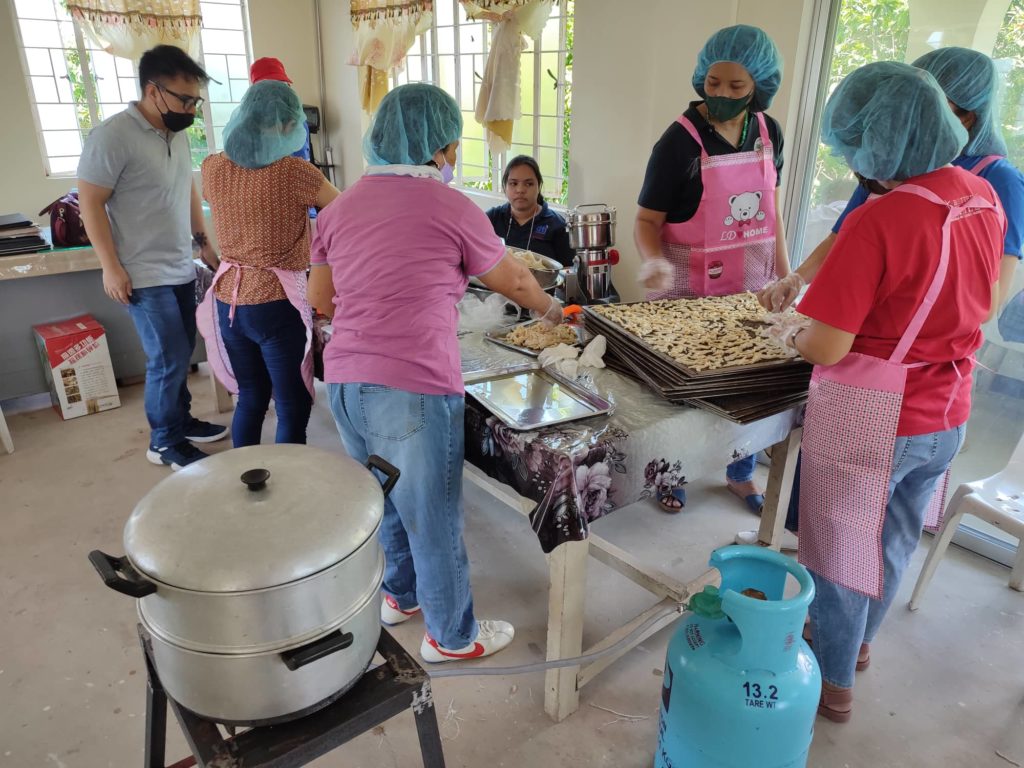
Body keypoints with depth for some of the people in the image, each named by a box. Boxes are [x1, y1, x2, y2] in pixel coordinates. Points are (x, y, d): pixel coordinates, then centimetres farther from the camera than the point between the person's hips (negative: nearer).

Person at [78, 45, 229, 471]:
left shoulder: (177, 133, 7)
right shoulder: (112, 136, -16)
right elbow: (90, 203, -14)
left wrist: (203, 240, 17)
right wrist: (111, 267, -16)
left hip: (181, 268, 7)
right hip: (145, 276, -7)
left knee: (180, 355, 14)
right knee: (169, 361, -4)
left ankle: (181, 420, 31)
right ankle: (165, 442, 12)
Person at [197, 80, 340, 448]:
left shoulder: (212, 167, 2)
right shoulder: (293, 172, -14)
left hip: (229, 302, 6)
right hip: (277, 304, -6)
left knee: (250, 399, 19)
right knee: (293, 408, 5)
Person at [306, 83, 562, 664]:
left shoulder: (342, 207, 10)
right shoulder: (450, 207, -6)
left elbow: (320, 298, 17)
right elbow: (513, 280, 7)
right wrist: (549, 308, 26)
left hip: (344, 382, 7)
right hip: (412, 390, -6)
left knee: (388, 501, 26)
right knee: (435, 518, 11)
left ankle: (401, 594, 47)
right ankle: (452, 635, 31)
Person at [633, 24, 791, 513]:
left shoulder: (768, 132, 1)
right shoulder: (679, 141, -16)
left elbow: (770, 206, 12)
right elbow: (647, 219, -13)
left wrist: (784, 271, 11)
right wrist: (655, 262, -32)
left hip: (751, 284, 5)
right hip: (689, 288, -5)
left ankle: (740, 473, 36)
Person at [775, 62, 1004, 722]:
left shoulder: (878, 221, -25)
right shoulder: (985, 198, 0)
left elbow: (826, 348, -24)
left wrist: (792, 332, -3)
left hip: (868, 419, -7)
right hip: (947, 414, 8)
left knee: (843, 547, 12)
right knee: (895, 542, 25)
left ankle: (834, 684, 32)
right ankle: (859, 639, 49)